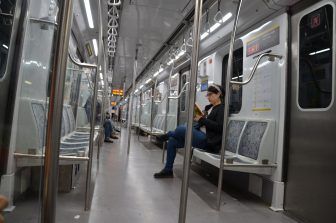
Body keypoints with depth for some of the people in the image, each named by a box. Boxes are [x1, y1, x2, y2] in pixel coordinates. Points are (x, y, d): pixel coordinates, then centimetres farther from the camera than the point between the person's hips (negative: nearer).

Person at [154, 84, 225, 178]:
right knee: (172, 140, 2)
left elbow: (219, 127, -19)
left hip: (209, 141, -9)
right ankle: (168, 170, 9)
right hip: (202, 136, 9)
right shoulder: (210, 107, 19)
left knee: (180, 129, -24)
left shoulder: (222, 108, -5)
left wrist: (202, 119, -19)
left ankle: (168, 135, 13)